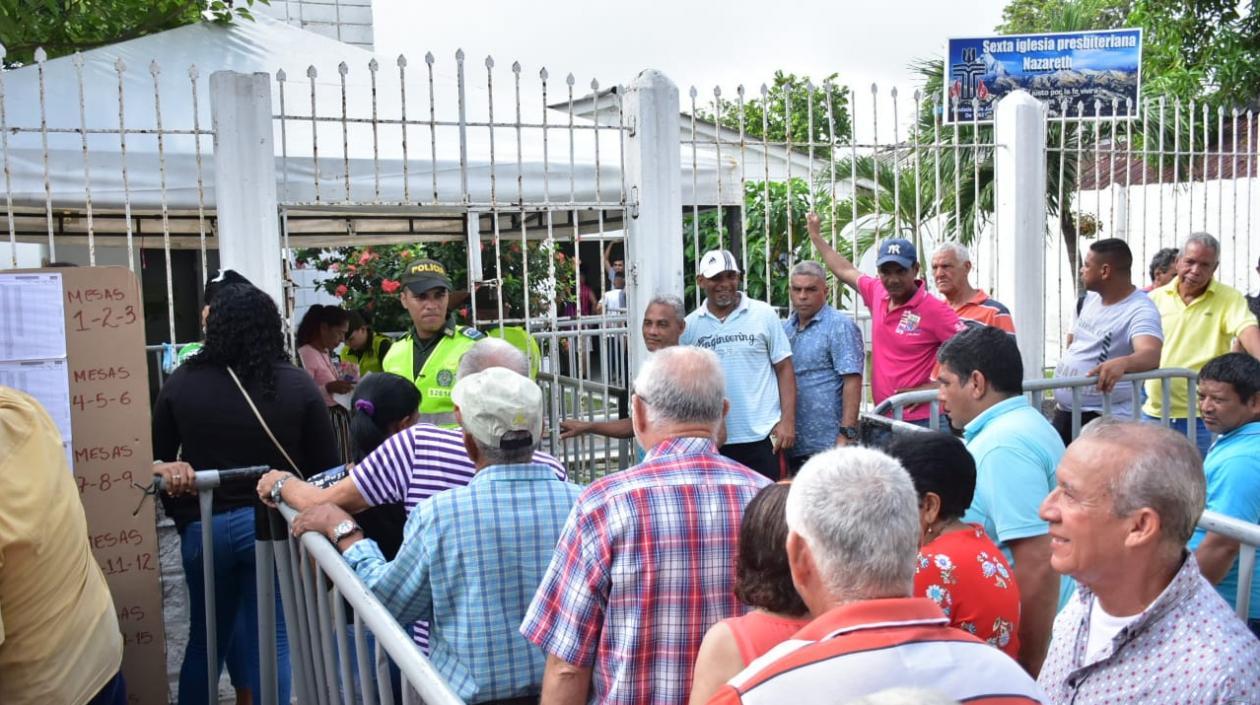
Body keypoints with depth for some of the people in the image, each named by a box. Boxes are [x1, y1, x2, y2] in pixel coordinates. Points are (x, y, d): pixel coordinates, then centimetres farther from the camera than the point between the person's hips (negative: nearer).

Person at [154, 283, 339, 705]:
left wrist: (180, 516, 10)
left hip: (203, 526, 3)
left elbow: (155, 458, 5)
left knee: (205, 638, 20)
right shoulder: (297, 385, -7)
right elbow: (326, 466, -4)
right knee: (272, 641, 4)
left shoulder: (181, 383, -2)